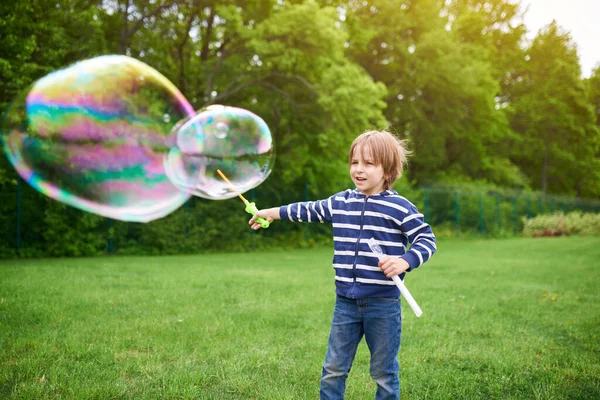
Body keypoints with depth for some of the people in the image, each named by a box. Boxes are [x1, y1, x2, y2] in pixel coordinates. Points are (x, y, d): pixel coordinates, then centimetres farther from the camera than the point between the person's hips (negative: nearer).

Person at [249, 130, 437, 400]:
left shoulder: (399, 207, -9)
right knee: (333, 369, 13)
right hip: (346, 301, 5)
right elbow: (310, 210, 22)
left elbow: (426, 240, -7)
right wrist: (272, 213, 28)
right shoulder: (340, 202, 6)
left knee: (384, 373, 10)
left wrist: (405, 261, -25)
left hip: (383, 303, -4)